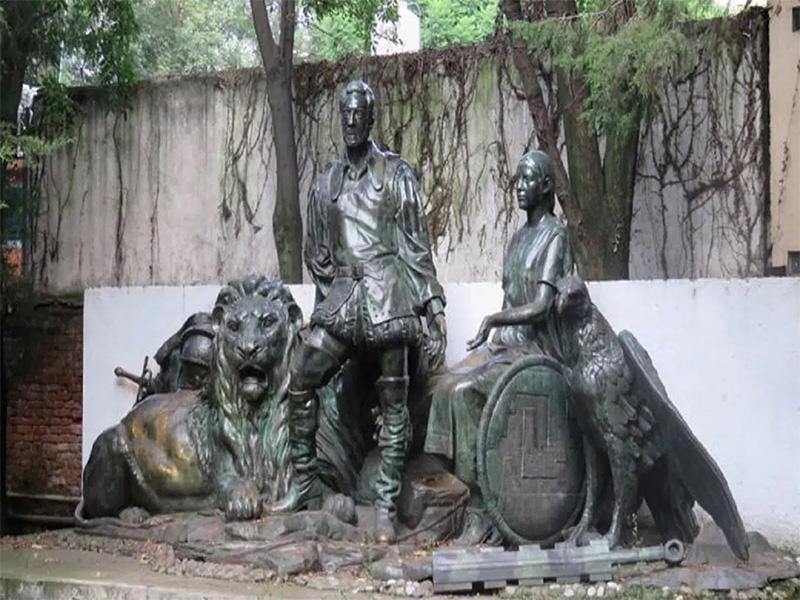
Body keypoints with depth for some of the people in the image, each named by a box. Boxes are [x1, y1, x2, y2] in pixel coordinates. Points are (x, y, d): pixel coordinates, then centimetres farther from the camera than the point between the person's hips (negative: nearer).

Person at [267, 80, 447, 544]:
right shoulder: (326, 183, 16)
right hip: (342, 297, 4)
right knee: (302, 379, -7)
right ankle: (304, 482, 5)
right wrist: (335, 288, 8)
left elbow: (418, 246, 2)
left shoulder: (396, 174, 5)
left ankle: (387, 505, 3)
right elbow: (316, 252, 20)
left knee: (393, 402, -2)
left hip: (389, 296, -4)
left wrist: (435, 309, -2)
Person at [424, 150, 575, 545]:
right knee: (449, 386, -15)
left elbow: (540, 307, -17)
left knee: (467, 391, -26)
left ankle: (481, 512, -21)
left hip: (535, 350, -8)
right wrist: (495, 334, 2)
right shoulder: (520, 237, 19)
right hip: (507, 343, 8)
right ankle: (481, 509, -16)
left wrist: (492, 321, -11)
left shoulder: (555, 236, -8)